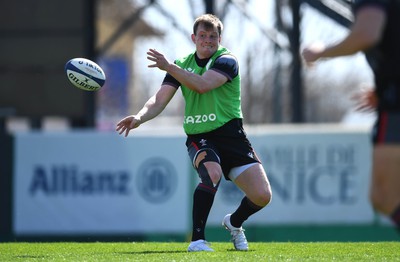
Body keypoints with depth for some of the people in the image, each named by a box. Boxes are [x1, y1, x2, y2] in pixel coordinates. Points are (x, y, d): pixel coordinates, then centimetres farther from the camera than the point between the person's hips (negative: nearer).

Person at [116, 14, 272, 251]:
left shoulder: (226, 60, -5)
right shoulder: (182, 65, 8)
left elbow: (202, 85, -24)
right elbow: (160, 100, -1)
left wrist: (169, 67, -26)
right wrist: (139, 118, -20)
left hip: (230, 135, 0)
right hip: (198, 138, 1)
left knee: (262, 195, -9)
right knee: (212, 172, -35)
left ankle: (234, 223, 24)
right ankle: (197, 239, -27)